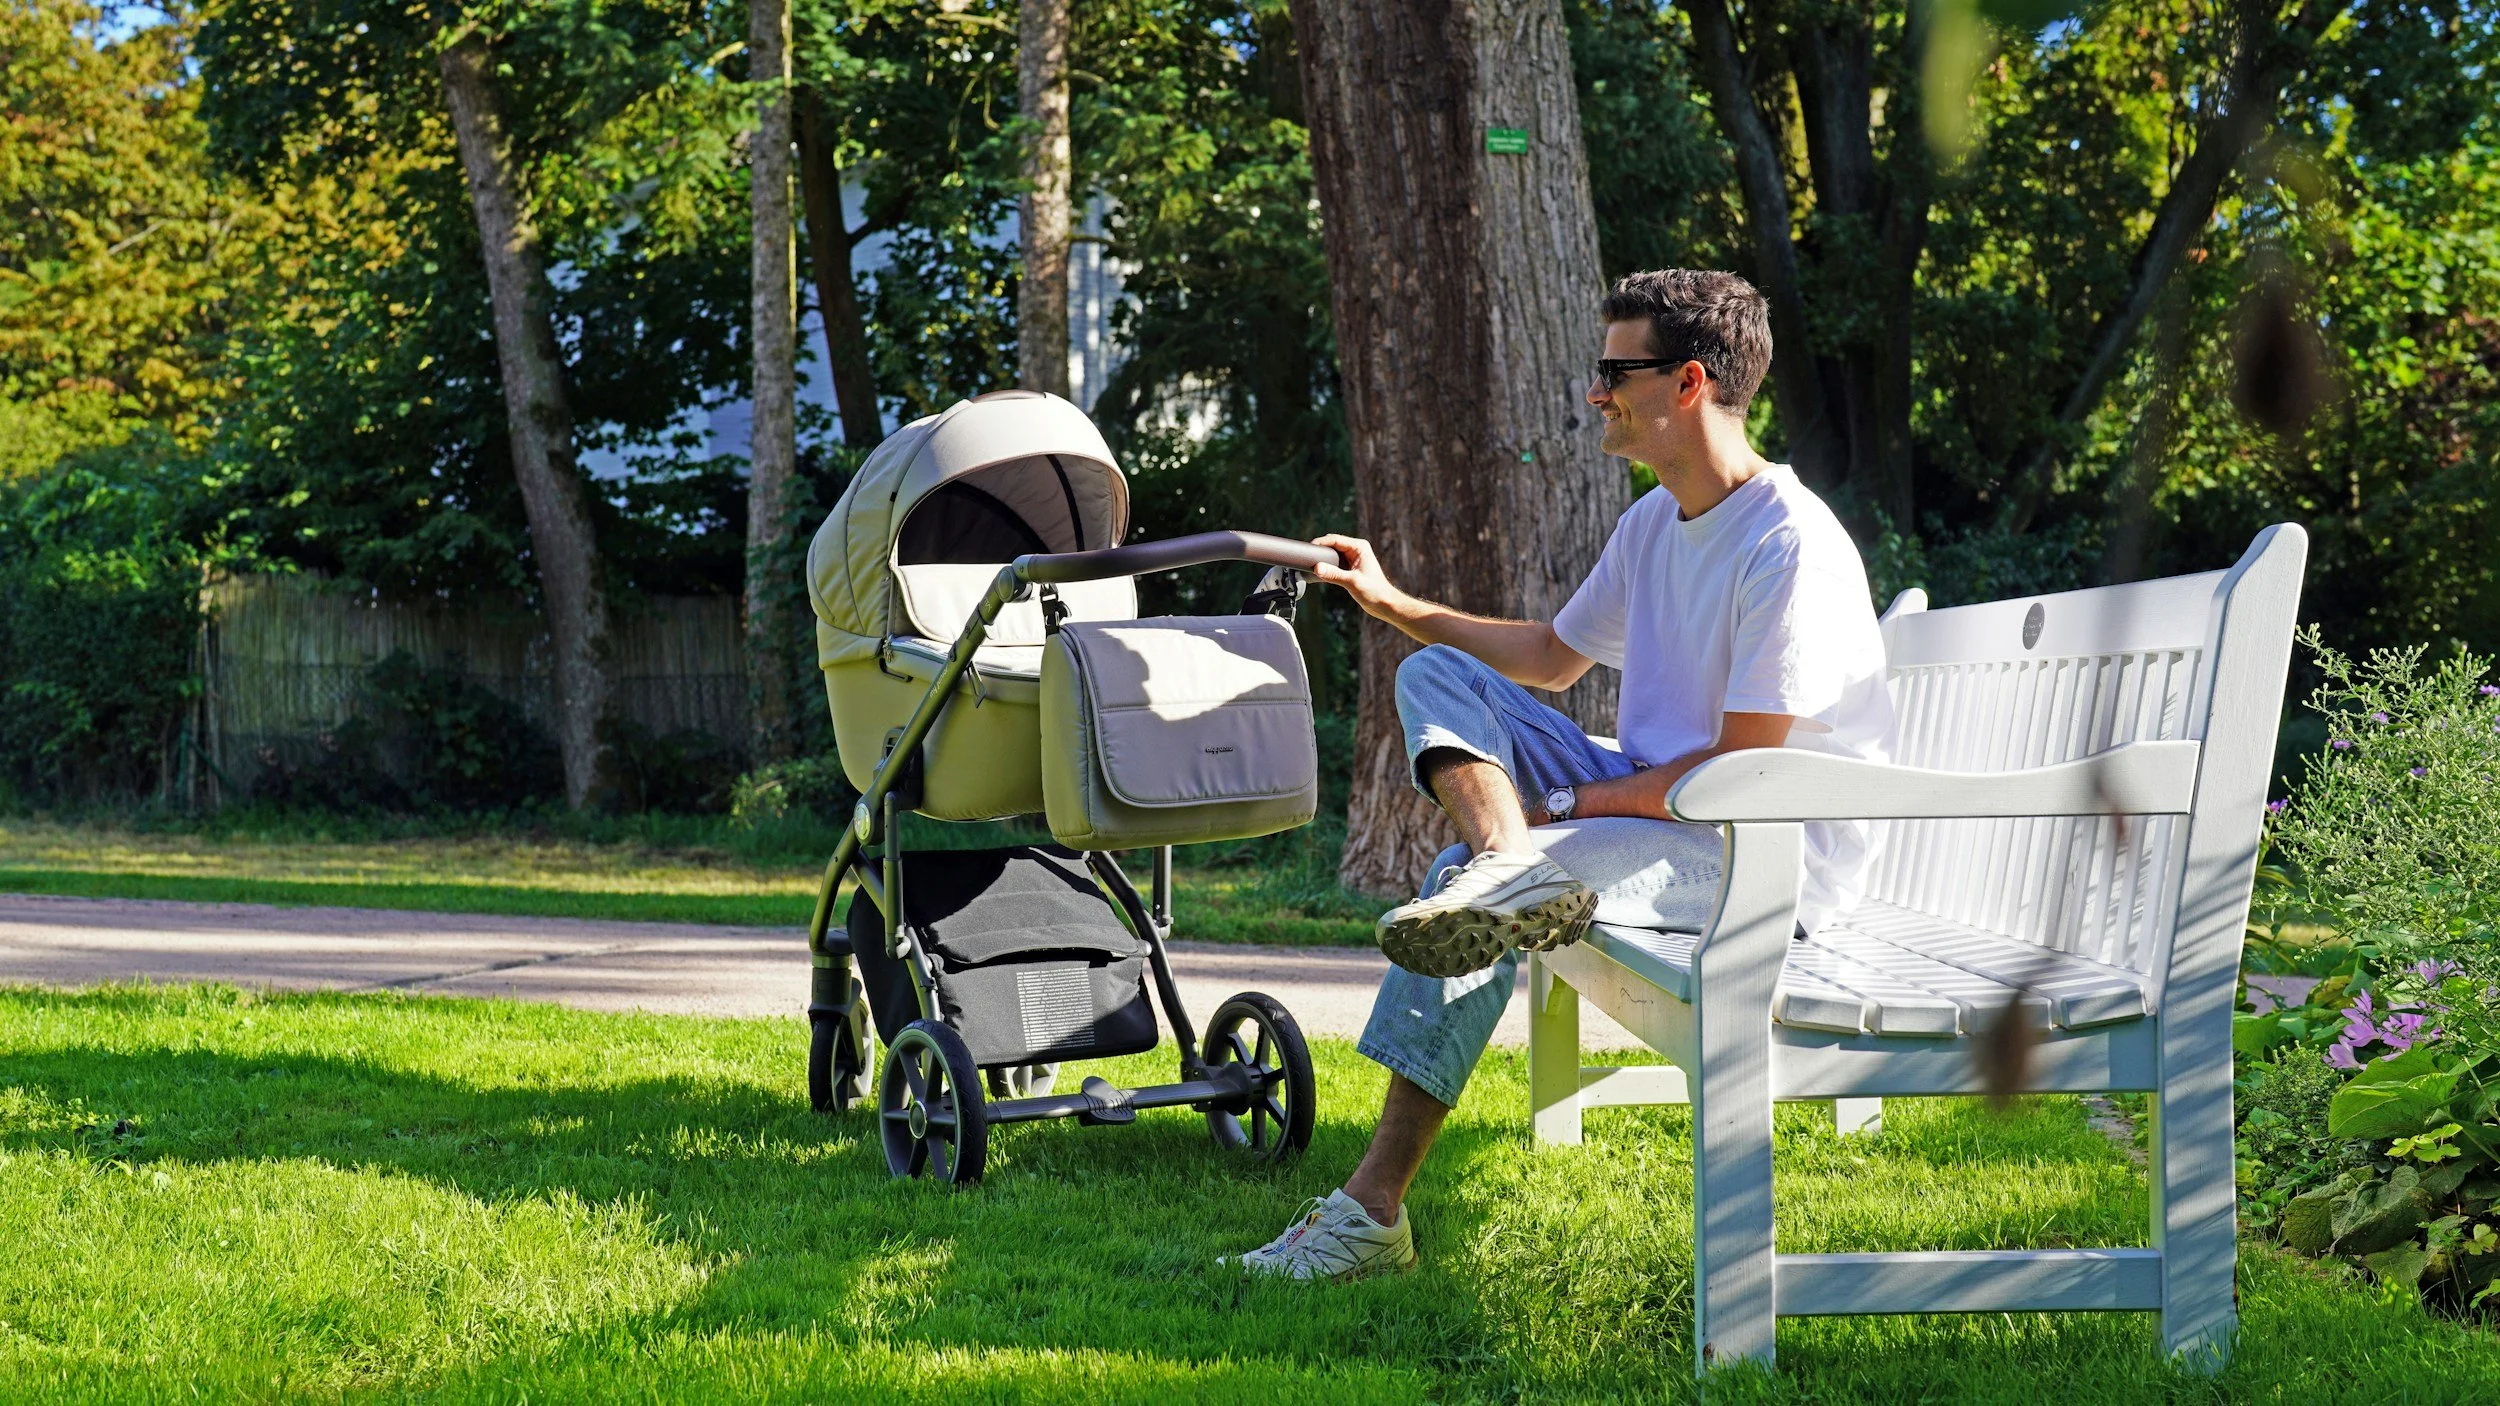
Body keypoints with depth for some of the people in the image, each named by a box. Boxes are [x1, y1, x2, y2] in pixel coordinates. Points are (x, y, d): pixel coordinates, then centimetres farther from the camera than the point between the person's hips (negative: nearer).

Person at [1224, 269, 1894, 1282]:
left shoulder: (1793, 550, -20)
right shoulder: (1655, 522, 11)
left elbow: (1740, 772, -21)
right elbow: (1553, 657, 28)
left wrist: (1572, 803, -13)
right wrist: (1392, 603, 21)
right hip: (1658, 804, 10)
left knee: (1466, 881, -29)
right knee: (1438, 674, -2)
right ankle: (1510, 870, -29)